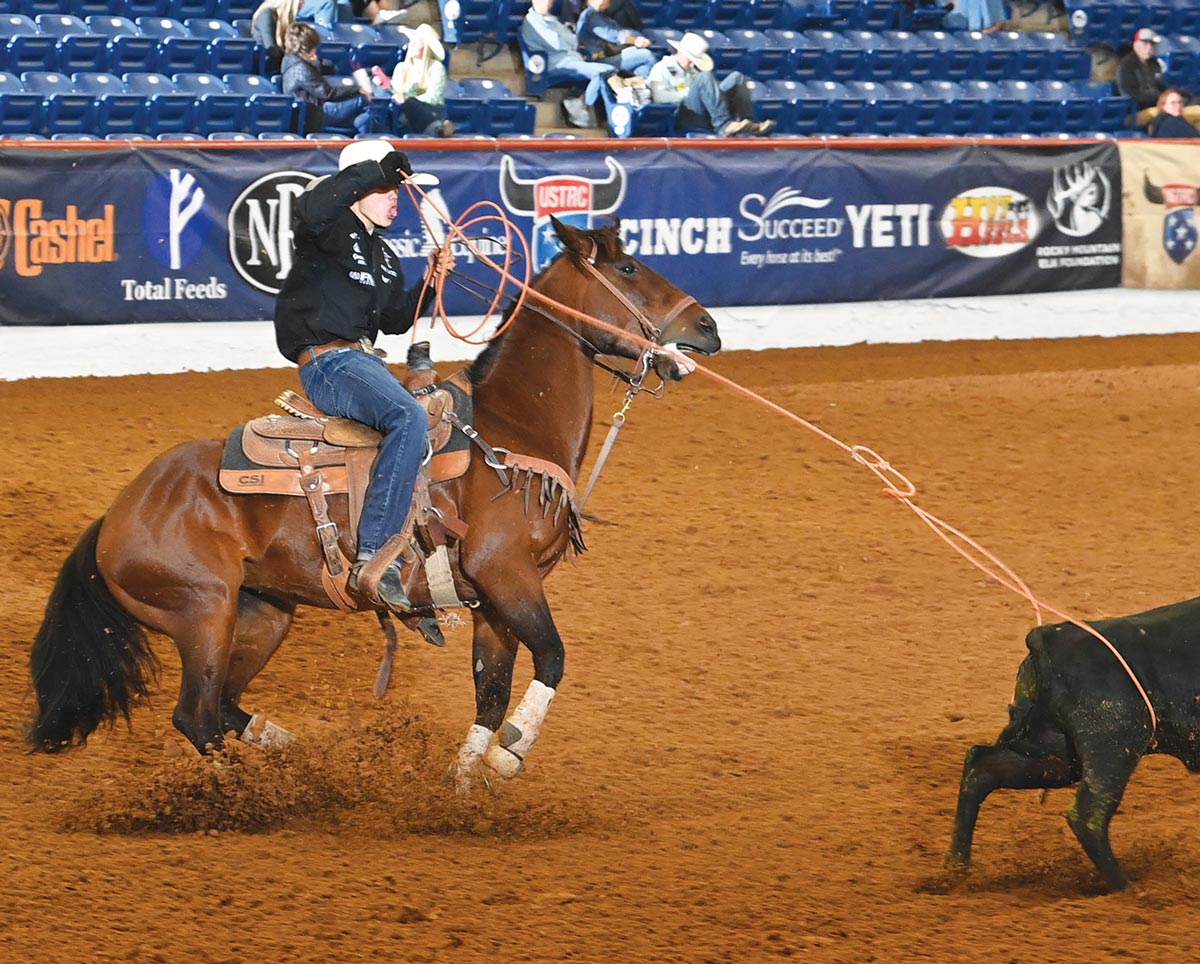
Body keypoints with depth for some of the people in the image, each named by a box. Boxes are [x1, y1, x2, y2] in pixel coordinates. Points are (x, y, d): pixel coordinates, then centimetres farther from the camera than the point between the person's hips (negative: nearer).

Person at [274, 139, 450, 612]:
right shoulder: (333, 231, -6)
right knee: (409, 417, -35)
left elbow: (396, 320, 27)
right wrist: (375, 170, -27)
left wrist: (431, 282, 13)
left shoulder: (382, 255, 21)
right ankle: (373, 560, -40)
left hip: (365, 361, 11)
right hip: (328, 363, -11)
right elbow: (314, 208, -32)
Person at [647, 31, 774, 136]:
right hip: (683, 116, -6)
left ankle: (747, 122, -28)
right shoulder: (662, 68, 11)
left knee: (736, 77, -7)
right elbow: (658, 97, -6)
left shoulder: (692, 70, 33)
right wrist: (687, 93, -8)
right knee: (705, 77, -28)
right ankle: (724, 125, -43)